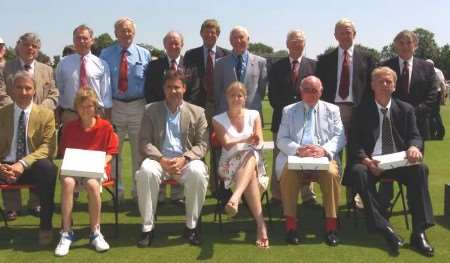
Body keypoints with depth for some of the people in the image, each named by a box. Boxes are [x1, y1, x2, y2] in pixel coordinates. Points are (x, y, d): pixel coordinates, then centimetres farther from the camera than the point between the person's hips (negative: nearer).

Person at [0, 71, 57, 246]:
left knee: (47, 168, -36)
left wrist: (23, 163, -22)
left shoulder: (46, 114, 4)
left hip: (32, 168, -1)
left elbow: (48, 146, -7)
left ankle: (45, 227, -22)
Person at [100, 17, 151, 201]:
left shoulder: (144, 54, 4)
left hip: (138, 106, 0)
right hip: (114, 106, 1)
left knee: (139, 150, 8)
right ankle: (116, 190, 20)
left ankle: (138, 190, 20)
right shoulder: (106, 54, 4)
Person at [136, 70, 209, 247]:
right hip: (159, 159, 0)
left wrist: (184, 159, -15)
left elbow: (202, 144, 3)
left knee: (198, 172, -33)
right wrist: (161, 159, -15)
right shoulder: (151, 110, 11)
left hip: (186, 160, 0)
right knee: (146, 171, -33)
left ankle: (191, 226, -15)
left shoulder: (197, 112, 10)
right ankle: (148, 227, -19)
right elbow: (144, 141, 3)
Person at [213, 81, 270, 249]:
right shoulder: (218, 120, 10)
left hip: (254, 161, 2)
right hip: (230, 164, -1)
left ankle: (234, 199, -60)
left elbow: (260, 142, 5)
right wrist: (248, 139, -18)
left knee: (251, 155, -39)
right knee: (251, 175, -38)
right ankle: (261, 224, -47)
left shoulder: (254, 115, 15)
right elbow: (226, 144, -3)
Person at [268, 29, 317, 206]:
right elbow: (272, 95, 3)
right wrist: (285, 110, -7)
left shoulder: (313, 65, 7)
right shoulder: (277, 67, 7)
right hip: (282, 117, 0)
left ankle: (308, 196, 14)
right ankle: (277, 196, 12)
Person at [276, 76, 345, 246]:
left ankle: (331, 226, -23)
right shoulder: (289, 110, 16)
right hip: (295, 157, 0)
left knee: (332, 173, -32)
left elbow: (340, 137, 6)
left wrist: (324, 149, -15)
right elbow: (281, 140, 7)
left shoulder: (332, 110, 16)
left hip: (323, 157, 0)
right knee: (287, 173, -32)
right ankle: (291, 225, -23)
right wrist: (298, 149, -14)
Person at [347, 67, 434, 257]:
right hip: (371, 162, -1)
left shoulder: (406, 109, 13)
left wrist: (414, 147, -21)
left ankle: (419, 233, -28)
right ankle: (385, 229, -33)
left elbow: (415, 136, 5)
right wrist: (366, 160, -20)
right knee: (358, 171, -34)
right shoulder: (362, 111, 8)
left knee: (420, 168, -30)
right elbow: (355, 143, 1)